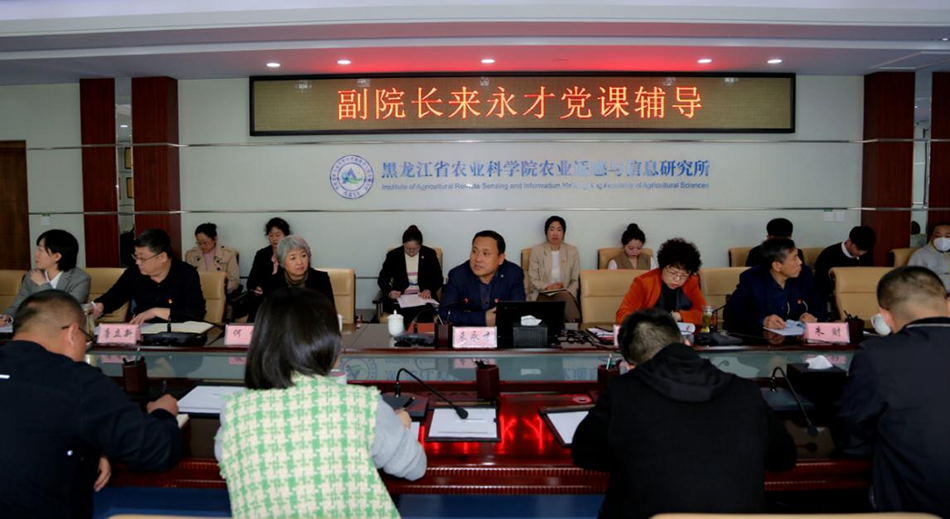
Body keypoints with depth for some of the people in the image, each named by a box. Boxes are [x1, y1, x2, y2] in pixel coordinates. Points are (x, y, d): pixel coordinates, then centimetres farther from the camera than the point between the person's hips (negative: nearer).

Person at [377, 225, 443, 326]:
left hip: (423, 297, 0)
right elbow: (382, 279, 7)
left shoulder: (430, 254, 8)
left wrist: (429, 290, -12)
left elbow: (438, 279, 9)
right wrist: (390, 292, -14)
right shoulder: (393, 255, 7)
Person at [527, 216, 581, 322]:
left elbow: (575, 280, 7)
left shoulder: (572, 251, 9)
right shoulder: (536, 250, 5)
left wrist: (568, 293, -13)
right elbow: (533, 280, 2)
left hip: (565, 295, 2)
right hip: (542, 295, -1)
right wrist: (548, 287, -18)